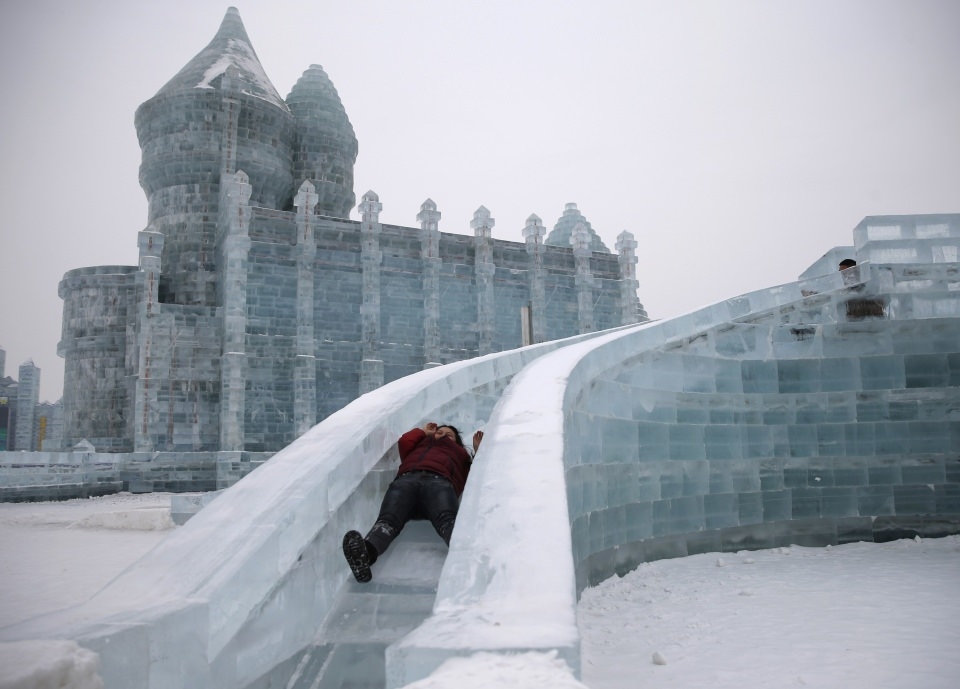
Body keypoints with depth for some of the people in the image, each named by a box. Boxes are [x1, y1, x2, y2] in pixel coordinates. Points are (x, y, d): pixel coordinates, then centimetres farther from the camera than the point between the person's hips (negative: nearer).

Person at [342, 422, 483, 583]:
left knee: (448, 520, -39)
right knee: (388, 519, -34)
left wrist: (479, 449, 31)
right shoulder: (421, 443, 50)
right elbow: (404, 442, 29)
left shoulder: (460, 452, 45)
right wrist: (423, 432, 46)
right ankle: (366, 552, -65)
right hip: (407, 479, 1)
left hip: (439, 480, -1)